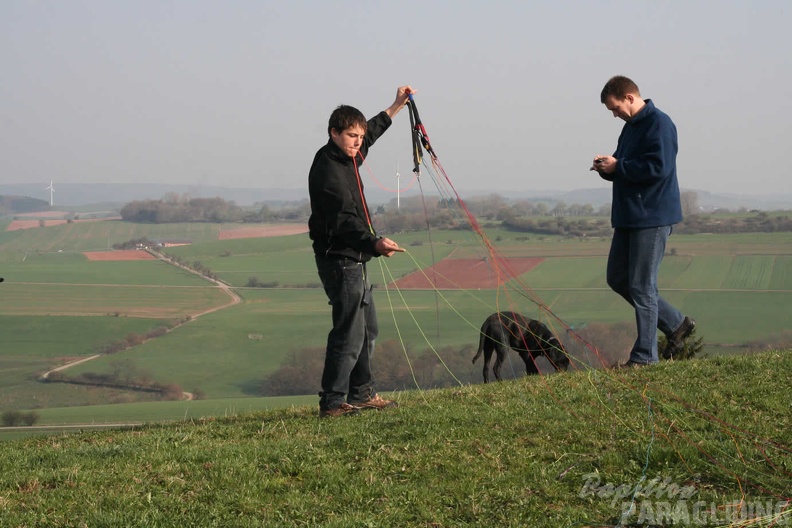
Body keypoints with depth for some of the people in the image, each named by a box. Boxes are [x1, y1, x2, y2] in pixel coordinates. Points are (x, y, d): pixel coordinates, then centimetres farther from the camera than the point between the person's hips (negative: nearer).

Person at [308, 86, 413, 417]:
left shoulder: (346, 159, 10)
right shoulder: (327, 170, -20)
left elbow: (370, 134, 34)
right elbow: (343, 220, -30)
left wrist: (395, 108, 40)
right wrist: (374, 243, -43)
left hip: (354, 259, 11)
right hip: (340, 260, -11)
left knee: (367, 329, 18)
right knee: (349, 333, -12)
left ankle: (361, 394, 28)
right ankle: (332, 403, -9)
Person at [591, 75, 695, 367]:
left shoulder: (659, 124, -15)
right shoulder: (631, 127, 16)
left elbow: (658, 167, -25)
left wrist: (618, 166, -17)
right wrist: (607, 167, 1)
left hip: (652, 218, -10)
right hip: (629, 217, 10)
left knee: (642, 285, -6)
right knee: (618, 278, 14)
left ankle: (644, 356, 2)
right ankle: (676, 324, 23)